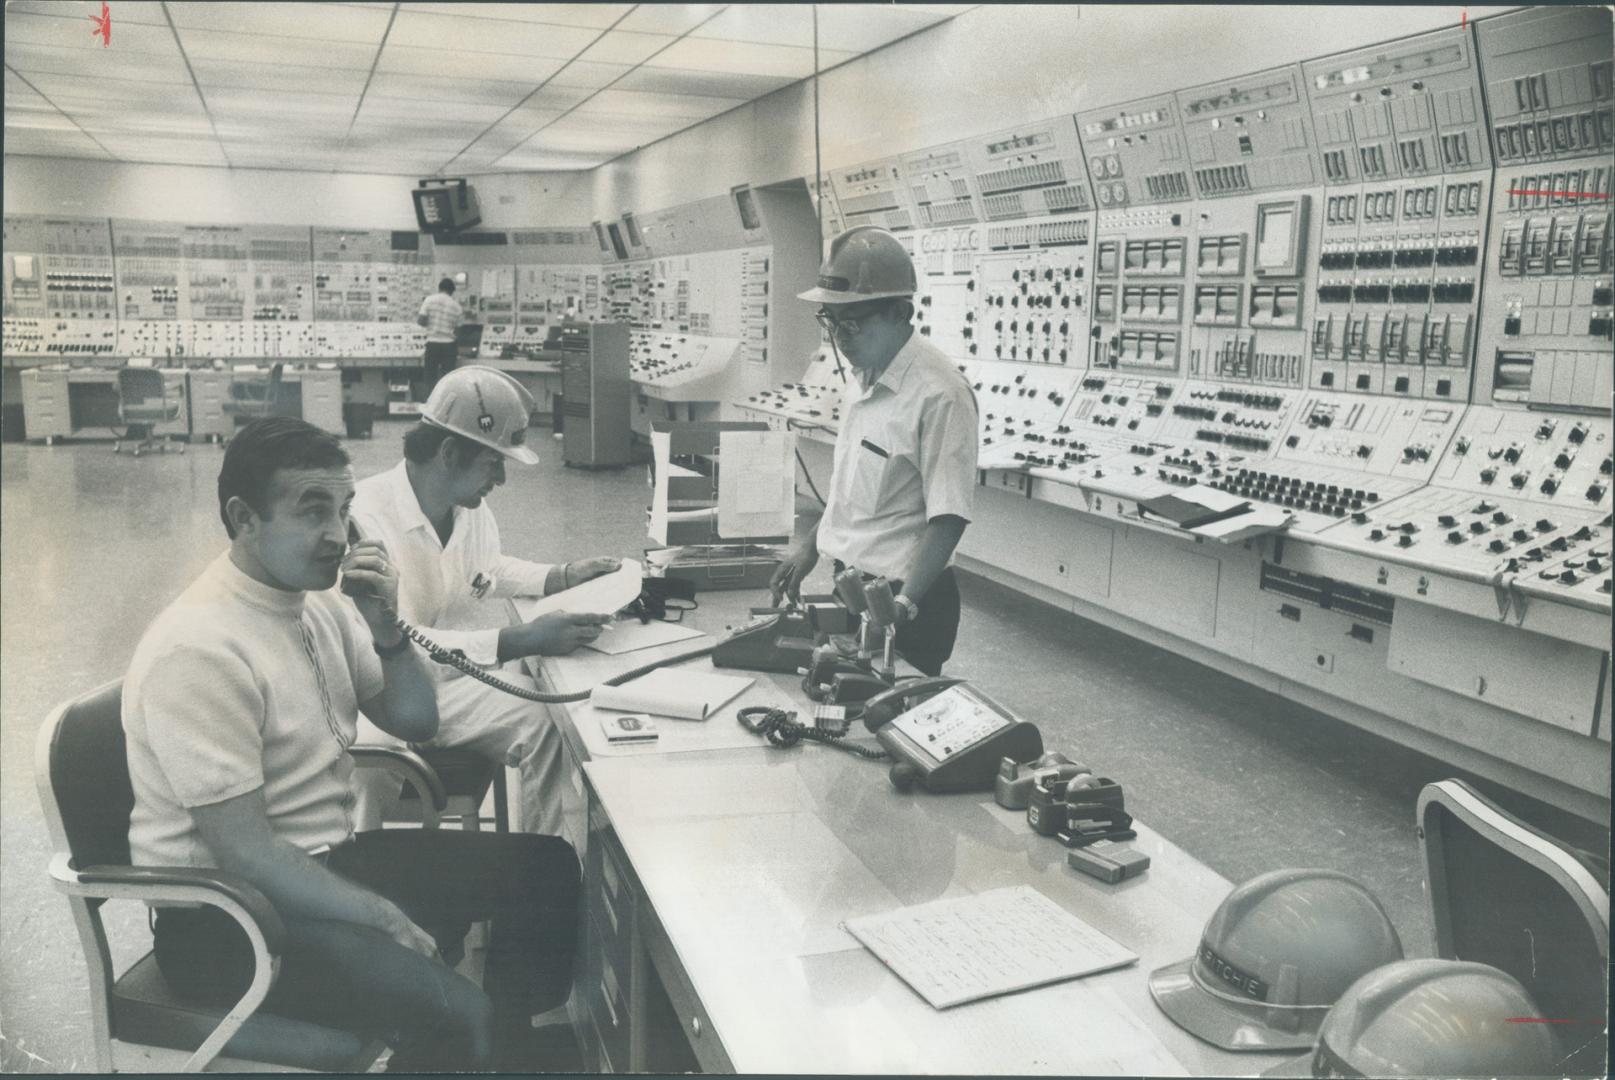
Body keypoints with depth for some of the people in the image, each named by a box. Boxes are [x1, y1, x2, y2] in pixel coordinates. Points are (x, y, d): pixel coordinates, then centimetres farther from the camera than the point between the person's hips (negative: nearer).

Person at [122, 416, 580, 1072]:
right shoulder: (198, 650, -23)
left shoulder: (318, 601, 3)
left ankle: (508, 1049, 19)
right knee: (455, 1013, -28)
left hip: (326, 857, 9)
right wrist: (387, 919, -21)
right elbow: (244, 853, -24)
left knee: (547, 868, 5)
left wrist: (386, 630, -8)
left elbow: (415, 721, 10)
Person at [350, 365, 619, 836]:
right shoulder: (367, 516, -25)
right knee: (371, 763, -34)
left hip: (454, 679, 6)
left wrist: (562, 577, 6)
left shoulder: (472, 506, 0)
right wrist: (520, 642, -38)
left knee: (552, 722, -14)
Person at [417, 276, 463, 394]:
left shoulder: (430, 300, -3)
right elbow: (457, 330, 5)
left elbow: (422, 321, -8)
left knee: (431, 378, 8)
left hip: (432, 344, -1)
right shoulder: (456, 306, 1)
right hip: (448, 345, 1)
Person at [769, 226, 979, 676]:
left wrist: (904, 602, -31)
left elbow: (948, 518, -24)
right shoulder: (870, 377, 7)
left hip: (900, 602, -8)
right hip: (852, 587, 8)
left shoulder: (939, 394, -22)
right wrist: (811, 545, 13)